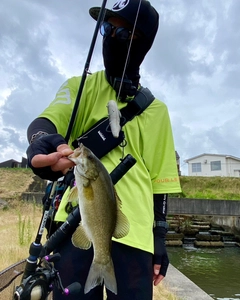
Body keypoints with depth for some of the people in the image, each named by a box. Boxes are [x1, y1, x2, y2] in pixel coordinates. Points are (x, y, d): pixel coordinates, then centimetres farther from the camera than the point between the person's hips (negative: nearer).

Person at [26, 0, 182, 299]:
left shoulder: (156, 110, 11)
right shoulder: (79, 86, 8)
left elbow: (159, 180, 11)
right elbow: (44, 122, -12)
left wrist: (160, 240, 10)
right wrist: (45, 140, -36)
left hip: (134, 230, 2)